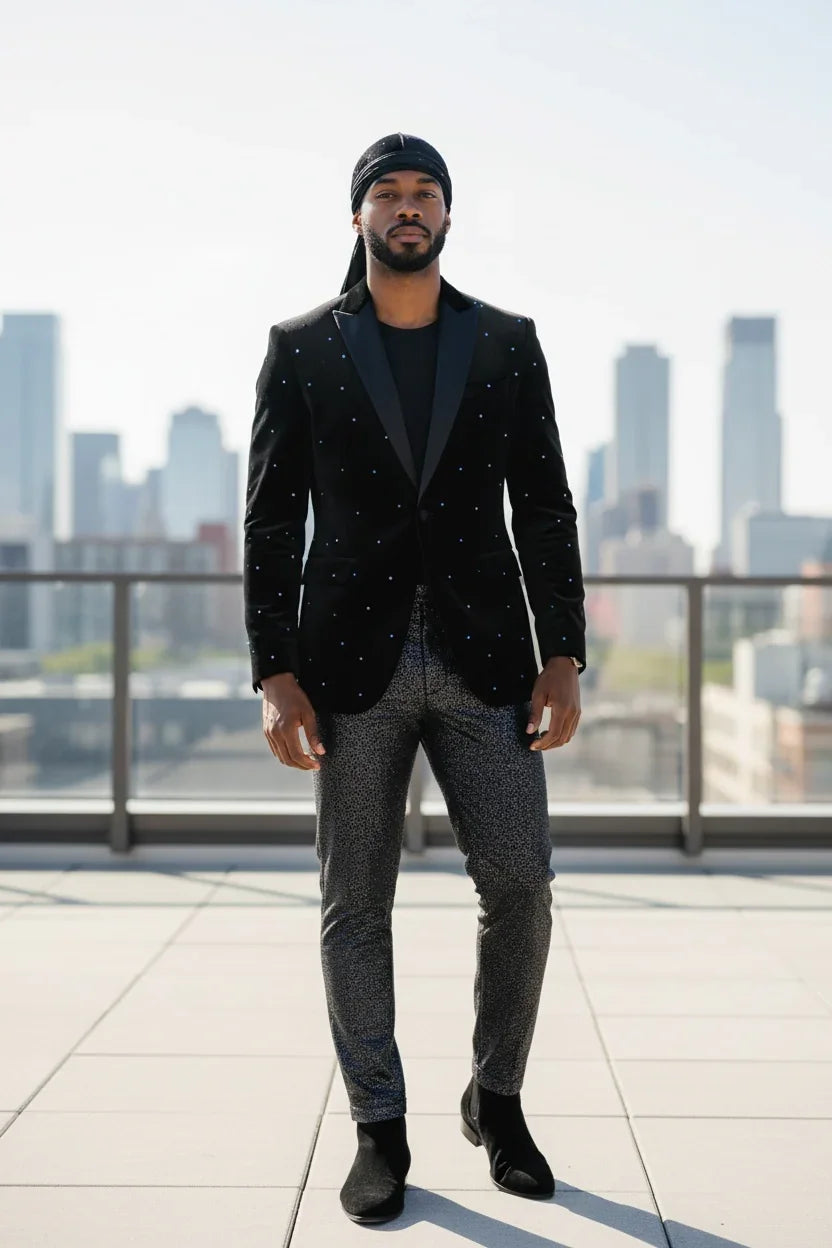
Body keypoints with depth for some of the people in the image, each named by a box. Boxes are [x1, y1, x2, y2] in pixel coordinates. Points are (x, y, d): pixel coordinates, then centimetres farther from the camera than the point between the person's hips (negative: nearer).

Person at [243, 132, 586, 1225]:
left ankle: (497, 1100, 22)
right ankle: (379, 1130, 18)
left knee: (520, 886, -1)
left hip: (484, 660, 1)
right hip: (354, 664, -1)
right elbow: (271, 519, 2)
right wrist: (276, 674, -6)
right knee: (356, 904, 4)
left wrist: (563, 657, -1)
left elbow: (545, 509, 7)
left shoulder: (508, 344, 9)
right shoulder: (302, 348, 5)